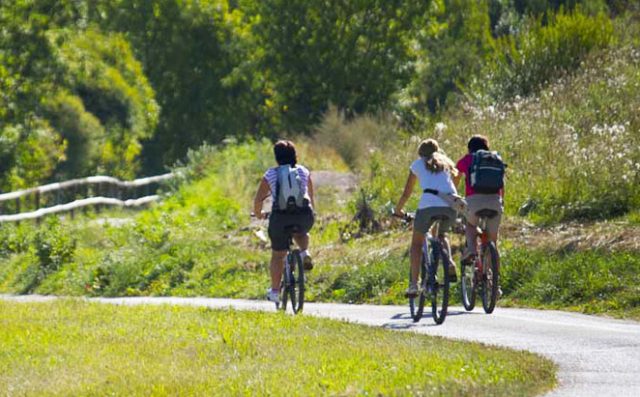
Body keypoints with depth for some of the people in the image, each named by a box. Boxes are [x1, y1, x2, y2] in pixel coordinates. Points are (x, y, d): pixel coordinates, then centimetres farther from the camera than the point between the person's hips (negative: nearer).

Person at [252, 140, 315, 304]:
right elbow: (311, 196, 21)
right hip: (304, 215, 2)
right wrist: (311, 211, 40)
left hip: (281, 217, -2)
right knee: (300, 232, 37)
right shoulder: (304, 172, 12)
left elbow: (258, 199, 5)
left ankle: (275, 291, 13)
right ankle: (305, 253, 9)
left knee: (278, 255, 12)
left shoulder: (271, 175, 5)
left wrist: (258, 213, 25)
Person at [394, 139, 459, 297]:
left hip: (429, 203, -3)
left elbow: (407, 193, 23)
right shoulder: (446, 163, 29)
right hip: (451, 204, 3)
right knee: (440, 235, 32)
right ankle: (450, 265, 7)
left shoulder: (418, 164, 21)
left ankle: (414, 284, 1)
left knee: (417, 242, 14)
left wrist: (398, 209, 38)